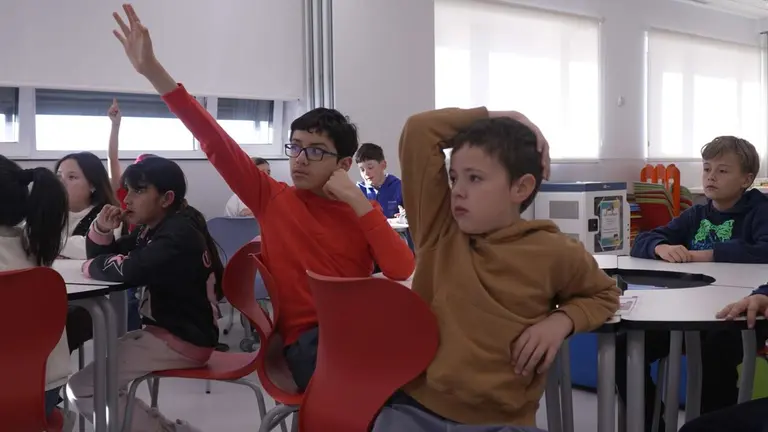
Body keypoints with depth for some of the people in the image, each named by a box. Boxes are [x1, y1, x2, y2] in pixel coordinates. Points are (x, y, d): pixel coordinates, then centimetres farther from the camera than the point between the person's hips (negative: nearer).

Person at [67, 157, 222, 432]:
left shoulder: (179, 234, -20)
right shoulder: (153, 230, 10)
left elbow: (130, 270, -34)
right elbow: (105, 256, 18)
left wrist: (91, 266, -13)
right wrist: (102, 230, -4)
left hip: (184, 340, -10)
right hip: (166, 331, 10)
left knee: (83, 387, -9)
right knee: (98, 371, 23)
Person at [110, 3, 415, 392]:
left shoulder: (363, 212, 9)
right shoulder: (272, 199, 6)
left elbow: (405, 273, -7)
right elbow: (216, 143, -3)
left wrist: (358, 202, -9)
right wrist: (152, 70, -10)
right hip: (307, 340, -2)